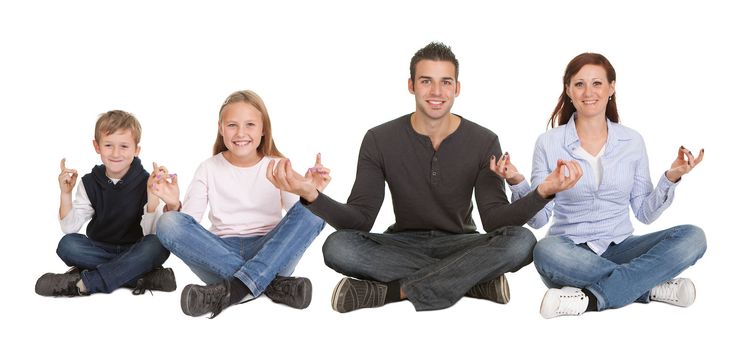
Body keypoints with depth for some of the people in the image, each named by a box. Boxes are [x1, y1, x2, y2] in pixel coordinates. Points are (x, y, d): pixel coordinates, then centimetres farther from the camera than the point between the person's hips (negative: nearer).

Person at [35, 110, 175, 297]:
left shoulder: (145, 182, -8)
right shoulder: (90, 183, 0)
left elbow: (150, 232, -16)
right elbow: (69, 228, -5)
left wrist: (153, 196, -28)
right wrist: (66, 193, -17)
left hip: (134, 252, -2)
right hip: (100, 250, 2)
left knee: (157, 245, -33)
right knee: (67, 244, -25)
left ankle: (83, 283, -31)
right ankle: (142, 277, -27)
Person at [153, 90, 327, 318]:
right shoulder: (209, 169, 9)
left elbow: (301, 217, -2)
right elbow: (188, 223, 2)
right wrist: (174, 206, -18)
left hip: (269, 254, 0)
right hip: (221, 255, 1)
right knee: (168, 223, -25)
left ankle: (233, 289, -36)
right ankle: (272, 283, -31)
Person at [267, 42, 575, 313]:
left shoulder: (483, 142, -6)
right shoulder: (380, 141, -7)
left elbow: (495, 218, -16)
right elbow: (359, 220, -14)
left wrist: (544, 192, -35)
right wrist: (311, 195, -34)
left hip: (458, 244, 0)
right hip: (403, 244, 0)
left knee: (521, 241, -31)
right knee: (338, 247, -31)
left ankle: (391, 291, -30)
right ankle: (473, 279, -25)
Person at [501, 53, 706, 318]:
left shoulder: (632, 142, 6)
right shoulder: (548, 143, 0)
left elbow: (644, 213, 7)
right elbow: (538, 218, -1)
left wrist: (671, 178, -7)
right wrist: (518, 184, -18)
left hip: (619, 248, 3)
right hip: (571, 250, -2)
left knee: (693, 237, -21)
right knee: (546, 252, -38)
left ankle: (592, 297, -28)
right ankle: (651, 287, -24)